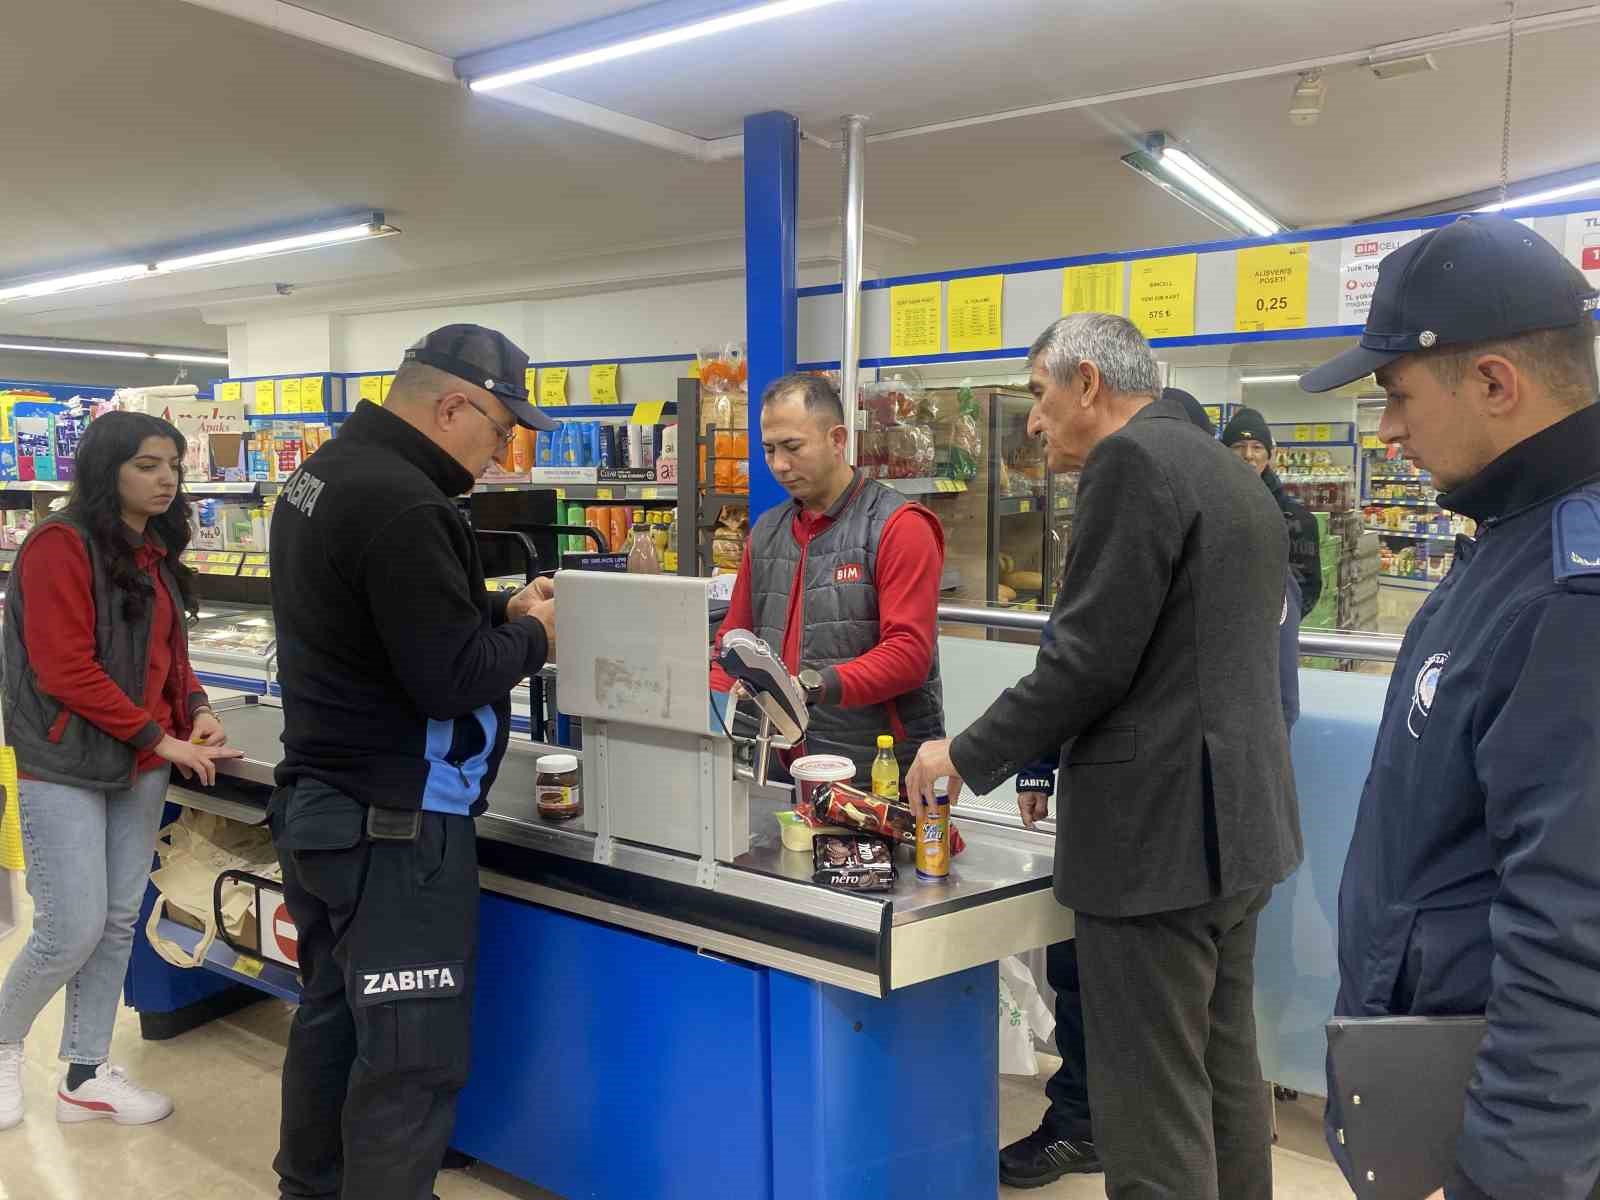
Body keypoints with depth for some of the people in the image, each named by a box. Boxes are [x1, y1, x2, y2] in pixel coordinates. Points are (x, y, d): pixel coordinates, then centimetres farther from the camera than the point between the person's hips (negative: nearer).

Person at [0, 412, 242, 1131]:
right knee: (74, 929, -4)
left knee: (120, 920, 10)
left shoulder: (156, 553, 11)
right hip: (66, 766, -7)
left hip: (142, 765, 8)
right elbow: (65, 671, -19)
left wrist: (198, 709, -2)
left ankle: (86, 1076, 23)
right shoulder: (61, 545, -14)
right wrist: (162, 739, -17)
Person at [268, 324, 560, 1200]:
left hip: (318, 802, 10)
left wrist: (498, 609, 6)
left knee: (333, 1021, 21)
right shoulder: (399, 504, -22)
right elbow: (451, 676, -23)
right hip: (394, 824, -10)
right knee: (411, 1055, 0)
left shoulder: (324, 475, 11)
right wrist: (529, 636, -5)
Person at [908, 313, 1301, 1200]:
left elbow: (1090, 656, -19)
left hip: (1158, 830, -10)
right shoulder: (1232, 475, 16)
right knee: (1226, 1078, 19)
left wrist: (970, 757, -6)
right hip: (1232, 822, 10)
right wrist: (1051, 757, 23)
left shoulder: (1132, 459, -13)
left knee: (1153, 1113, 0)